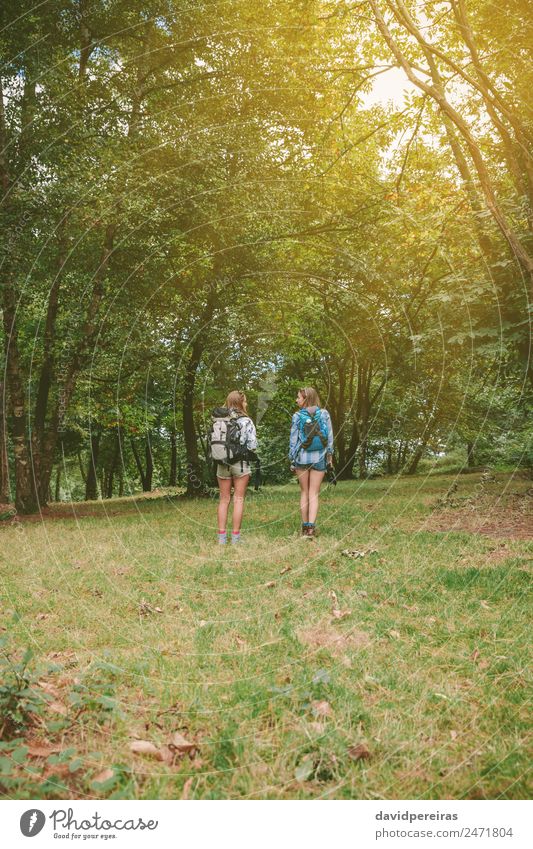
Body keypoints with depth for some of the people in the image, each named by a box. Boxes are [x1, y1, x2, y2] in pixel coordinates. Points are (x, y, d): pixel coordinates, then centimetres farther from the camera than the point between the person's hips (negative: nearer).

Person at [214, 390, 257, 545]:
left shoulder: (219, 421, 1)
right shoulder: (246, 421, -7)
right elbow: (253, 445, -9)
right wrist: (250, 454, 11)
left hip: (222, 464, 3)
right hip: (241, 463, -3)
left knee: (223, 500, 10)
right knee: (238, 499, 3)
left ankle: (222, 536, 8)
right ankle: (235, 536, 2)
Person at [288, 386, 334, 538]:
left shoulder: (297, 416, -4)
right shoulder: (324, 414, -1)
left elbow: (293, 439, -2)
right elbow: (330, 437, 1)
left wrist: (292, 460, 6)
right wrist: (330, 455, 11)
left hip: (302, 457, 0)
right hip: (319, 458, 0)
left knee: (304, 493, 13)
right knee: (314, 494, 3)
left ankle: (305, 526, 15)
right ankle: (311, 526, -10)